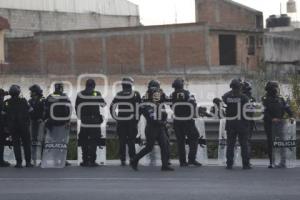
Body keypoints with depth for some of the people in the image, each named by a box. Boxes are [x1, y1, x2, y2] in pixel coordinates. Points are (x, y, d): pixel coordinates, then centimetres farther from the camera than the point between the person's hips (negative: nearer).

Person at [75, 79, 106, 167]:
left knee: (84, 142, 9)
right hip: (95, 123, -1)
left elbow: (77, 107, 3)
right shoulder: (97, 94, -4)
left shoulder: (80, 95, -2)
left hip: (84, 123, 1)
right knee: (94, 143, 4)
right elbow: (103, 104, 11)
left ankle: (85, 160, 6)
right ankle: (92, 161, -1)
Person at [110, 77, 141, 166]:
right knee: (131, 140, 3)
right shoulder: (135, 94, -4)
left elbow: (112, 108, 7)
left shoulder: (118, 95, 5)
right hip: (131, 121, -2)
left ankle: (123, 160, 5)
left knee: (122, 141, 7)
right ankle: (132, 159, -2)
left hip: (120, 121, 2)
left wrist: (116, 118, 14)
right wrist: (137, 119, 2)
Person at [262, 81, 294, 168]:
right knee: (270, 143, 1)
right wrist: (271, 119, -23)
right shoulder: (265, 99, -1)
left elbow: (287, 107, 4)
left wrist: (291, 116, -12)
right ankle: (271, 162, 5)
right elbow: (265, 111, -10)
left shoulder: (280, 98, 10)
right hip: (269, 124, -3)